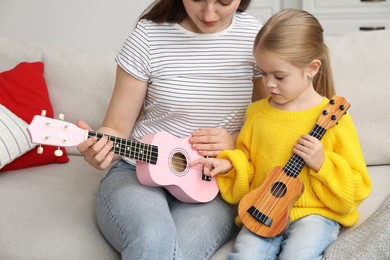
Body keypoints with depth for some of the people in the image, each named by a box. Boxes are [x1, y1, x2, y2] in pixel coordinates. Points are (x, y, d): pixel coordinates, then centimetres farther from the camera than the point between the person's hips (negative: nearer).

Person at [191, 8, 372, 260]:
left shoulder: (333, 118, -7)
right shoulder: (257, 112, 5)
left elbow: (357, 186, -2)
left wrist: (322, 163, -17)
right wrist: (229, 164, -2)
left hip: (315, 212, -3)